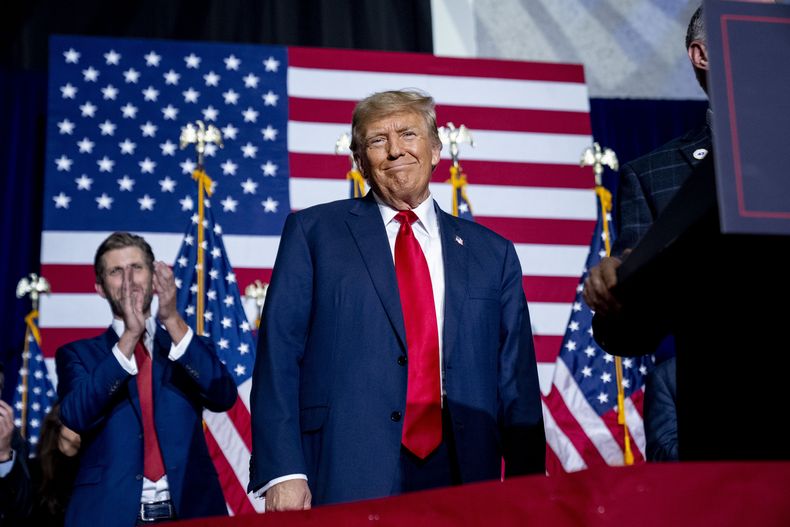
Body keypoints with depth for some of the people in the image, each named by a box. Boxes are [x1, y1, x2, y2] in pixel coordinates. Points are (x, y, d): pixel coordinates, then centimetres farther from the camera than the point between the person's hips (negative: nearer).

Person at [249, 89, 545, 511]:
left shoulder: (491, 254, 13)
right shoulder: (313, 232, 6)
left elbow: (517, 384, 11)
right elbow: (278, 355, 0)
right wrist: (282, 472, -10)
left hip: (461, 480, 3)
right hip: (346, 481, -2)